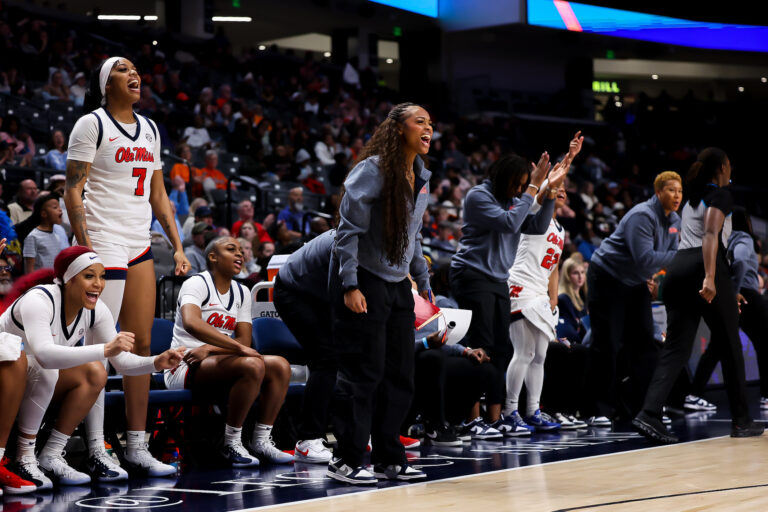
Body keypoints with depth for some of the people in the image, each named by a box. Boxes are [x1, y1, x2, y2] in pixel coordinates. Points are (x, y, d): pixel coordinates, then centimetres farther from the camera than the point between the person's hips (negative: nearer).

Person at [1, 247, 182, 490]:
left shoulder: (96, 310, -9)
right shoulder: (38, 300, -31)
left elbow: (121, 361, -6)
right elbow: (44, 355, -48)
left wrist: (155, 363, -26)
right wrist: (106, 349, -54)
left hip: (38, 382, 7)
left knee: (94, 373, -14)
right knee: (44, 368, -35)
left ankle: (51, 456, -9)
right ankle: (23, 459, -25)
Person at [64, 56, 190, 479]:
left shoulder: (149, 129, 17)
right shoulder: (91, 124, -4)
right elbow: (73, 190, -9)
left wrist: (177, 247, 14)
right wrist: (84, 247, -17)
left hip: (140, 248, 7)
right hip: (104, 246, -7)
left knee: (141, 346, 7)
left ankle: (137, 447, 12)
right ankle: (96, 452, -3)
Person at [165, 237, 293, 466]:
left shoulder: (241, 293, 14)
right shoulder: (197, 284, -10)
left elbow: (244, 340, 4)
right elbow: (191, 323, -31)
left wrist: (209, 349, -16)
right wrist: (239, 347, -34)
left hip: (215, 362, 8)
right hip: (183, 369, -8)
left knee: (280, 366, -11)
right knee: (252, 365, -31)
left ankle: (261, 441, -9)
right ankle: (231, 444, -24)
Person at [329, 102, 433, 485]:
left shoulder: (421, 179, 11)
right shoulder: (373, 170, -14)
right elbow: (348, 228, -16)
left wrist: (423, 282, 18)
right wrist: (349, 285, -20)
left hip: (397, 285, 8)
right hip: (363, 283, -8)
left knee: (400, 375, 9)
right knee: (362, 374, -7)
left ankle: (389, 459, 18)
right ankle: (345, 460, 2)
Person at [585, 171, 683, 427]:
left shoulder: (674, 221, 4)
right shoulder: (642, 216, -24)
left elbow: (671, 255, 8)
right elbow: (645, 258, -32)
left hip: (635, 283, 9)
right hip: (607, 279, -9)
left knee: (644, 343, 5)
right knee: (608, 345, -7)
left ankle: (643, 406, 11)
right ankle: (599, 411, -3)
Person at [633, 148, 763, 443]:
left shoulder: (691, 200, 25)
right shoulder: (721, 195, 2)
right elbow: (710, 235, -14)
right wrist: (710, 277, -26)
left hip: (677, 267, 7)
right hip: (703, 268, -7)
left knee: (675, 348, 0)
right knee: (730, 346, 7)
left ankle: (649, 414, -18)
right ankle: (741, 421, 14)